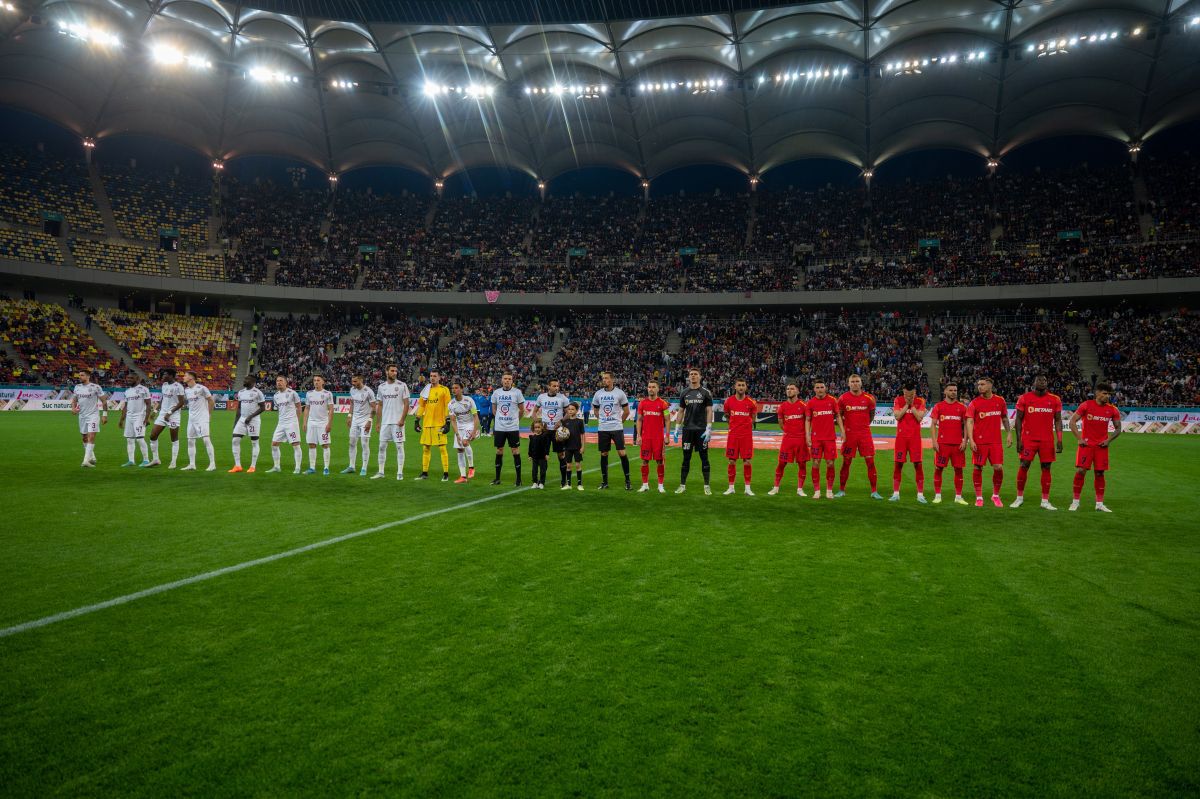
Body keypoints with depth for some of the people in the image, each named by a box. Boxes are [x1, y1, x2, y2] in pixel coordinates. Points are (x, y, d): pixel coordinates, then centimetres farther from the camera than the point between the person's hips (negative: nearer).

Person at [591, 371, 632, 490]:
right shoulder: (598, 394, 5)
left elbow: (626, 411, 5)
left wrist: (620, 421, 9)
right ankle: (604, 481, 17)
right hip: (602, 429, 3)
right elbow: (595, 410, 21)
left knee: (622, 453, -8)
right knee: (603, 454, 7)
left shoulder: (619, 393, -3)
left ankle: (627, 481, 2)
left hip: (617, 428, -3)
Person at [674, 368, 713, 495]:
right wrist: (677, 427, 7)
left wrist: (708, 429, -11)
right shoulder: (684, 393, 9)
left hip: (701, 430, -3)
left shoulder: (706, 393, -1)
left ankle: (706, 486, 8)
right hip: (687, 429, 3)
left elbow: (709, 411, -4)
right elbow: (681, 411, 13)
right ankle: (682, 485, 12)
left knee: (704, 457, 1)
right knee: (686, 457, 7)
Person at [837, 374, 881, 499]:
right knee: (846, 463, 4)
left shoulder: (868, 398, 1)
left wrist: (864, 425, 10)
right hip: (849, 434, 0)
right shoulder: (843, 398, -1)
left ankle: (874, 491, 5)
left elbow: (871, 414, 15)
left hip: (865, 434, 1)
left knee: (870, 462, -2)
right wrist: (843, 430, 3)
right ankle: (841, 490, 15)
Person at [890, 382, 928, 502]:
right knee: (898, 464, 1)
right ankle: (896, 493, 8)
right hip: (901, 437, 1)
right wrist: (906, 404, -8)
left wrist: (912, 405, -8)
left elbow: (920, 418, -9)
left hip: (915, 437, 0)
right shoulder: (898, 400, 4)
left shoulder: (920, 401, 2)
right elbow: (897, 416, -8)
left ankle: (920, 494, 2)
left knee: (918, 464, -3)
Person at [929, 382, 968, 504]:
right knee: (938, 468, -1)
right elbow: (933, 425, 3)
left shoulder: (962, 407, 8)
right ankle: (937, 496, 8)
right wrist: (934, 441, -6)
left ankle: (958, 497, 10)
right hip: (942, 443, -1)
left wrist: (965, 441, -3)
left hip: (958, 444, 1)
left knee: (958, 469, 3)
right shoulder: (938, 406, 4)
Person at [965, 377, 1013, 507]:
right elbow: (970, 422, -6)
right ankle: (979, 497, 13)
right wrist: (971, 440, -16)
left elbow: (1004, 418, 17)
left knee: (999, 468, -3)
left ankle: (995, 495, 16)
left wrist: (1009, 433, 10)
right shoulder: (974, 403, -2)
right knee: (978, 468, 1)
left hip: (996, 441, 2)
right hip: (979, 442, -2)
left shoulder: (1000, 401, 6)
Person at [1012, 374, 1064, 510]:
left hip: (1047, 440, 2)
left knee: (1046, 468, 2)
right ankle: (1019, 498, 9)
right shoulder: (1024, 398, 0)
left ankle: (1045, 501, 8)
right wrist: (1019, 439, -6)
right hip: (1028, 439, -2)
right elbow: (1019, 419, 1)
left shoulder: (1055, 400, 6)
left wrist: (1059, 440, -2)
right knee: (1024, 466, -3)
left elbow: (1058, 420, 7)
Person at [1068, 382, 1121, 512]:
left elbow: (1118, 428, 12)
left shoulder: (1112, 410, 3)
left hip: (1101, 446, 3)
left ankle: (1099, 504, 12)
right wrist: (1079, 439, -9)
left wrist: (1109, 440, -2)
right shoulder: (1086, 405, -6)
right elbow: (1072, 422, -4)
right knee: (1081, 471, -7)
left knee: (1099, 473, 5)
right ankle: (1075, 502, 2)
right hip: (1086, 443, -3)